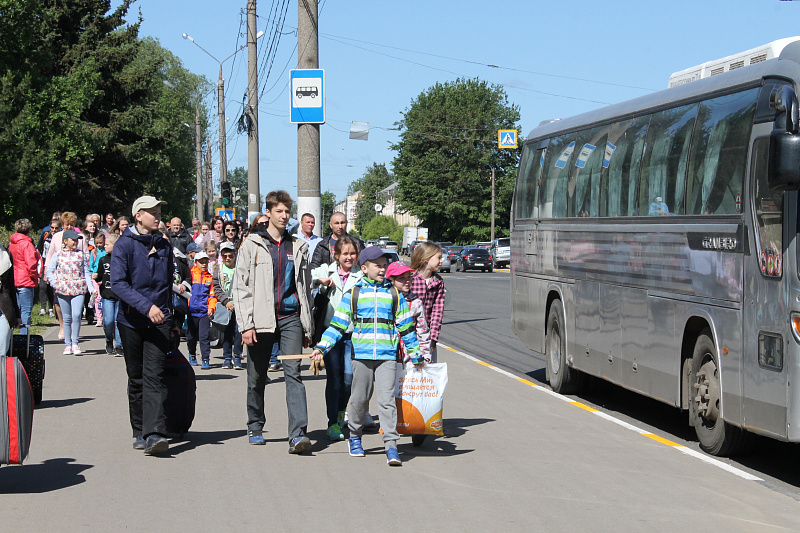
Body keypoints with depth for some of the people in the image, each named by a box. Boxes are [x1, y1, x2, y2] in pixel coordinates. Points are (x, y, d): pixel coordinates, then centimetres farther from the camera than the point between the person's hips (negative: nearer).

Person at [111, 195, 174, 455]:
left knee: (154, 376, -11)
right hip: (131, 320, -1)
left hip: (159, 320, 1)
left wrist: (169, 313, 21)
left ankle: (154, 433, -21)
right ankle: (140, 432, 21)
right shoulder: (125, 244, -3)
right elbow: (117, 283, -15)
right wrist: (146, 306, -25)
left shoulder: (164, 246, 11)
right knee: (136, 378, 9)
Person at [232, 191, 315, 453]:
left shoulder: (298, 247, 12)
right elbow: (241, 287, 0)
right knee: (257, 377, 7)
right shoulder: (252, 245, 4)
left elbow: (306, 288, 17)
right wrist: (246, 324, -9)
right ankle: (255, 427, 26)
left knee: (293, 373, -11)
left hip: (291, 317, 1)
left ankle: (297, 434, -18)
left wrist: (308, 327, 12)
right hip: (262, 319, -1)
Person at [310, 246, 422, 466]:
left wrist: (415, 355, 16)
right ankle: (355, 437, 28)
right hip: (361, 355, 0)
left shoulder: (394, 295, 10)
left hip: (387, 357, 0)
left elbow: (406, 327, 16)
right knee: (359, 399, 9)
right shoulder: (352, 294, 7)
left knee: (387, 399, -9)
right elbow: (338, 324, 8)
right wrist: (321, 347, -1)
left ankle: (391, 445, -11)